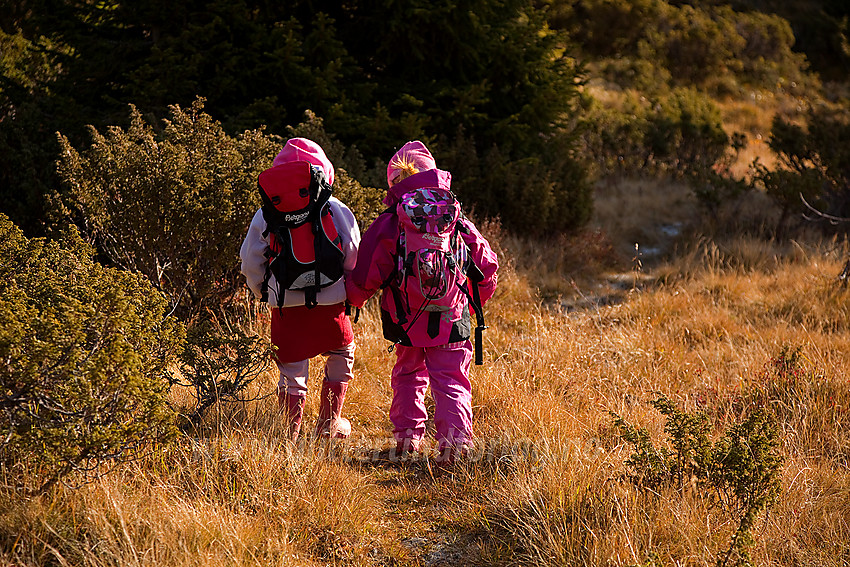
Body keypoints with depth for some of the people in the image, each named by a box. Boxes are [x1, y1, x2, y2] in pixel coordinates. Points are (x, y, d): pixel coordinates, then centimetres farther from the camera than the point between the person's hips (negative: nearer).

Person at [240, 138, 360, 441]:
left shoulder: (265, 216, 2)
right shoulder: (336, 209, -1)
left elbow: (250, 263, 5)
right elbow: (353, 257, 0)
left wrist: (263, 292, 21)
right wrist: (350, 290, 17)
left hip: (285, 306, 1)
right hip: (330, 303, -1)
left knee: (292, 373, 8)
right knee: (342, 356, 22)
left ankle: (290, 437, 7)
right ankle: (328, 424, 27)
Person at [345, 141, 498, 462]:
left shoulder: (386, 227, -6)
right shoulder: (459, 224, 2)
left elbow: (366, 276, -4)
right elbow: (486, 266, 11)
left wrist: (354, 297, 17)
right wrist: (473, 302, 27)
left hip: (406, 322, 0)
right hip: (452, 323, 0)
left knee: (408, 375, 21)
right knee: (451, 379, 2)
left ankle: (407, 437, 21)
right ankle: (454, 433, -20)